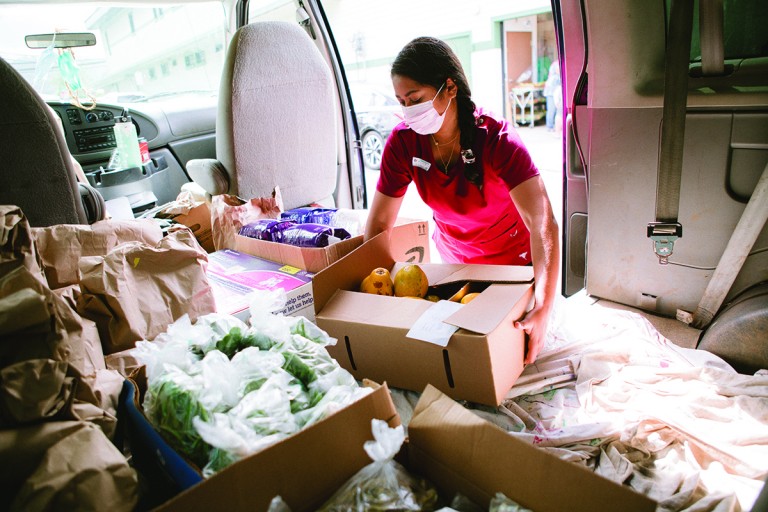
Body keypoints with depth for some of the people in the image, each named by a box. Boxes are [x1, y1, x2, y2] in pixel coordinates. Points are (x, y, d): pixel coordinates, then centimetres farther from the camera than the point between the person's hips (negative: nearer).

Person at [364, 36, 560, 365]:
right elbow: (378, 223, -14)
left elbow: (544, 226, -39)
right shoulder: (402, 142, -20)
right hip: (454, 259, 3)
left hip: (513, 260, -3)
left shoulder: (497, 139, -30)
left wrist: (542, 311, -50)